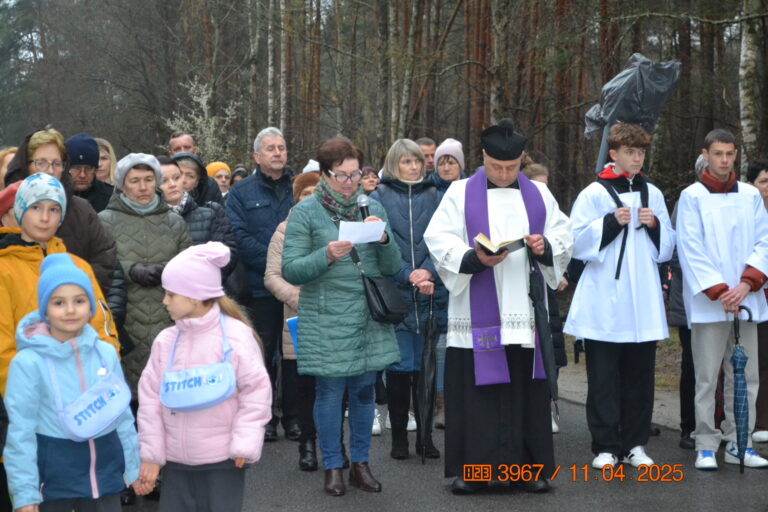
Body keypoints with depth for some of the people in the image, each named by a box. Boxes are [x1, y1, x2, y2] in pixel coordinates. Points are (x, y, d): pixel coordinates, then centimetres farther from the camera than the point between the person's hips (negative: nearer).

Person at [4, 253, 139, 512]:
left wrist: (135, 466, 13)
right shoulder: (29, 363, -12)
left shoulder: (106, 353, 1)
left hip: (105, 469, 4)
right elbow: (21, 432, -11)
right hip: (53, 473, -4)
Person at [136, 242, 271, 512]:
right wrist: (150, 454, 3)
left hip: (223, 459, -4)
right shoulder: (165, 340, 0)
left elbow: (256, 391, -9)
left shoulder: (236, 335, -10)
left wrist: (244, 445, -14)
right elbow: (150, 397, 4)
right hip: (175, 459, 4)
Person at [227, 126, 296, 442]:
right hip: (261, 287, -1)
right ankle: (265, 417, 15)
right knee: (264, 353, 5)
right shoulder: (242, 193, 5)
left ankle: (294, 415, 17)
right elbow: (240, 238, -7)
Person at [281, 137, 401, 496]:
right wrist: (327, 256, -21)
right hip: (326, 321, -3)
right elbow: (291, 270, -7)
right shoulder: (305, 213, -2)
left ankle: (360, 463, 22)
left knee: (363, 390, 9)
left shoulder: (373, 208, 9)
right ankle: (333, 467, 15)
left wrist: (383, 238, -12)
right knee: (329, 392, 2)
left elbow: (392, 267, 6)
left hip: (369, 319, 3)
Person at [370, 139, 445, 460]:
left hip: (430, 295, 2)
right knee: (399, 366, 0)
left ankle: (425, 435, 13)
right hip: (394, 295, -2)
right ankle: (399, 437, 10)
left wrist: (429, 272, -15)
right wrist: (408, 275, -16)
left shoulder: (434, 197, 10)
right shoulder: (379, 197, 3)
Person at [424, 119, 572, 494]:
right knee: (474, 391, -1)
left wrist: (545, 247, -11)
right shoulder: (461, 193, 3)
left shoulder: (539, 194, 12)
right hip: (478, 315, -2)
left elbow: (563, 237, 11)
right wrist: (474, 258, -22)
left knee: (527, 392, 5)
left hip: (526, 313, 3)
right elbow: (439, 241, -6)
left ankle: (530, 467, 13)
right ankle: (469, 468, 6)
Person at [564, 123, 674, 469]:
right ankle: (605, 447, 5)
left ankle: (634, 444, 16)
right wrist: (611, 223, -16)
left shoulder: (653, 194, 13)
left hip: (643, 304, 4)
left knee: (640, 375, 7)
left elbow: (666, 249, 15)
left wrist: (655, 226, -4)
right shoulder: (594, 194, 0)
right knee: (604, 377, -1)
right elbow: (578, 243, -6)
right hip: (604, 302, -4)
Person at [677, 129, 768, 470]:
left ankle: (738, 444, 14)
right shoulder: (692, 197, 0)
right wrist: (719, 291, -12)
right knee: (707, 377, -2)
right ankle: (706, 446, 5)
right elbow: (690, 249, -6)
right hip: (707, 303, -4)